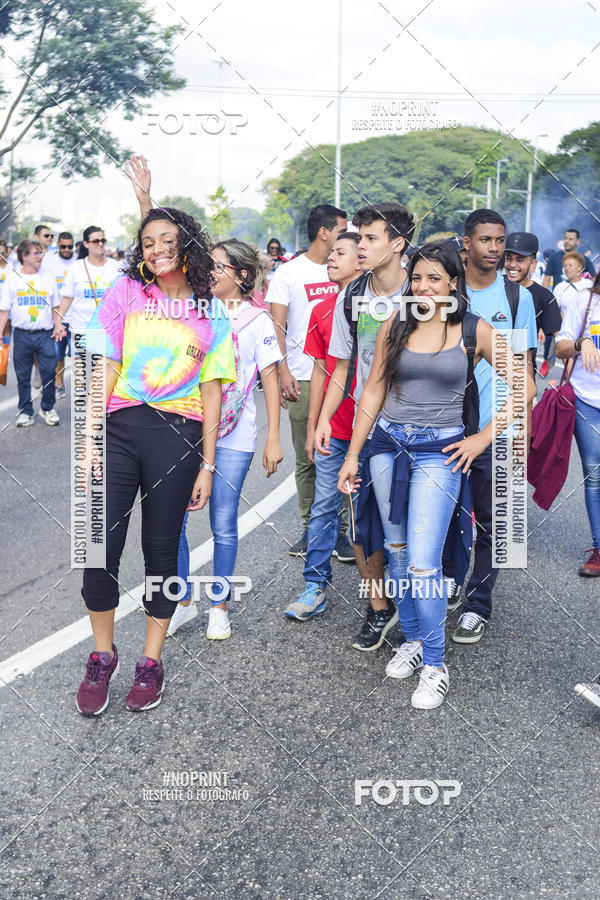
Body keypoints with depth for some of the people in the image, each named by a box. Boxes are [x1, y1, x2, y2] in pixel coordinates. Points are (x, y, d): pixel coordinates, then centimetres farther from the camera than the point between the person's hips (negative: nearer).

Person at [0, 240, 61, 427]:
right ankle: (25, 411, 17)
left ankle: (48, 408, 15)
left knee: (49, 373, -2)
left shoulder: (47, 279, 8)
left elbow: (55, 308, 14)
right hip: (22, 335, 0)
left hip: (45, 334, 0)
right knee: (23, 376, 6)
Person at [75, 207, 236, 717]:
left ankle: (151, 662, 23)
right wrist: (88, 440, -5)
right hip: (118, 429, 0)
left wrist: (206, 465, 3)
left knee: (162, 549, 7)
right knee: (100, 546, -2)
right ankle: (102, 656, 20)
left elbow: (211, 391, 7)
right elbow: (105, 367, 2)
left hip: (177, 436, 0)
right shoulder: (126, 292, 7)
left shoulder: (211, 312, 8)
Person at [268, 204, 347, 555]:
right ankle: (310, 528, 15)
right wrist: (283, 372, -12)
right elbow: (276, 326, -1)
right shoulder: (288, 273, 2)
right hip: (305, 380, -2)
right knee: (307, 458, 4)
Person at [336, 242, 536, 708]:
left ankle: (435, 665, 5)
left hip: (438, 452, -3)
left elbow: (523, 386, 3)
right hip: (387, 445, 4)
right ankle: (413, 639, 30)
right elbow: (373, 391, 7)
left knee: (423, 563, -10)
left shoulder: (474, 330, -2)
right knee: (398, 551, 11)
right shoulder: (395, 325, 4)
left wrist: (484, 437, -2)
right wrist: (352, 455, 4)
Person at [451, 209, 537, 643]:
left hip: (495, 430, -1)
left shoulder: (517, 296, 2)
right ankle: (450, 584, 32)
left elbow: (524, 365, 4)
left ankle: (478, 606, 15)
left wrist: (523, 426, -2)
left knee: (489, 522, 4)